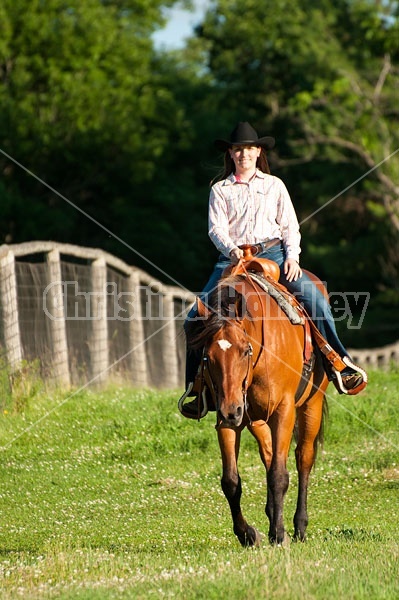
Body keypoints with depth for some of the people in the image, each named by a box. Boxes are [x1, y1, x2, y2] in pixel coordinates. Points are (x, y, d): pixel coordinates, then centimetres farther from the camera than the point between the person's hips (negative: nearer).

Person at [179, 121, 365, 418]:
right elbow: (217, 229, 0)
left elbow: (290, 226, 9)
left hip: (272, 253, 0)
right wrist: (231, 249, -20)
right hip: (233, 258, 1)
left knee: (315, 298, -24)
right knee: (196, 318, -13)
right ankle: (196, 386, -1)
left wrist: (292, 256, -8)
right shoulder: (220, 190, 11)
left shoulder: (274, 185, 13)